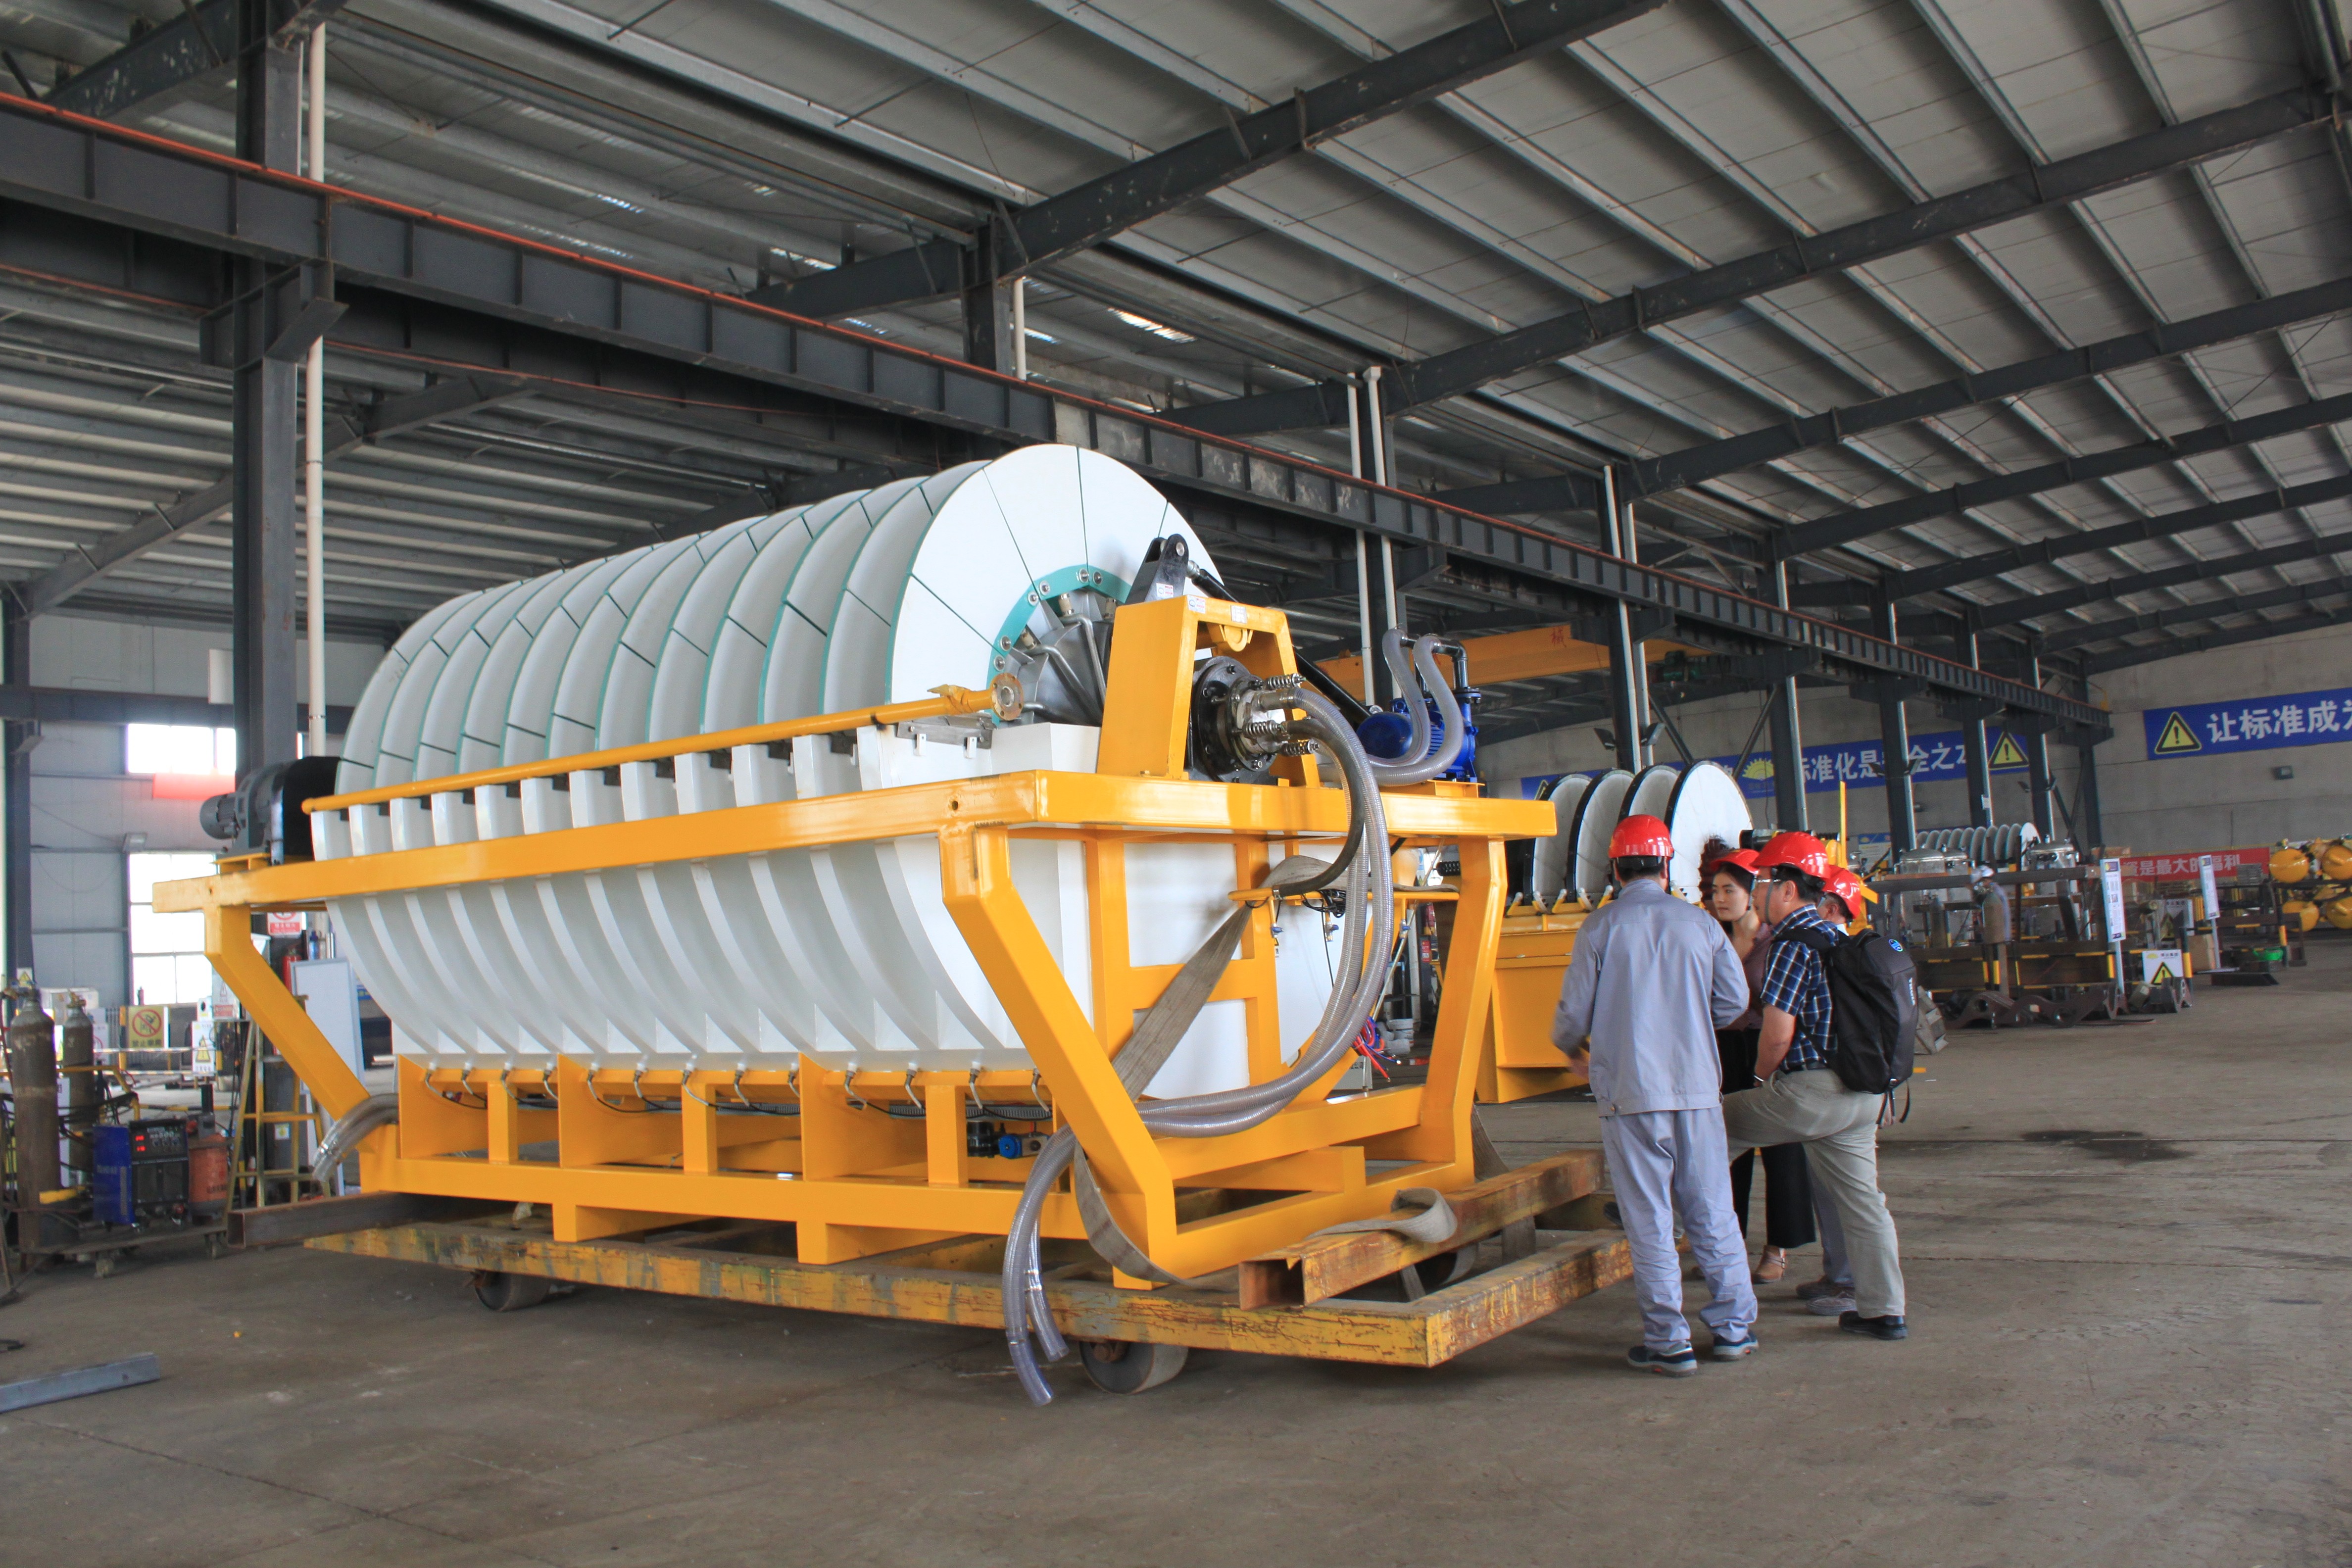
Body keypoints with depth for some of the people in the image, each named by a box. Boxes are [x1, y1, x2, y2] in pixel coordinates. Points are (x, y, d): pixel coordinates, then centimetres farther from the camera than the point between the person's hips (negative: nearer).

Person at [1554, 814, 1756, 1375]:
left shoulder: (1602, 926, -4)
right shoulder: (1700, 923, 5)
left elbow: (1574, 1010, -3)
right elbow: (1734, 1001, 9)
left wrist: (1573, 1049, 20)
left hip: (1629, 1090, -3)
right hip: (1697, 1086, 3)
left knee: (1649, 1219, 3)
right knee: (1712, 1210, 13)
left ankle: (1668, 1341, 7)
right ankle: (1734, 1326, 20)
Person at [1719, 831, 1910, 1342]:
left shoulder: (1794, 944, -13)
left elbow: (1777, 1033, -17)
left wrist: (1762, 1081, 0)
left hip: (1812, 1091, -9)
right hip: (1861, 1094, 9)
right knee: (1862, 1201, 11)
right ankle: (1884, 1312, 16)